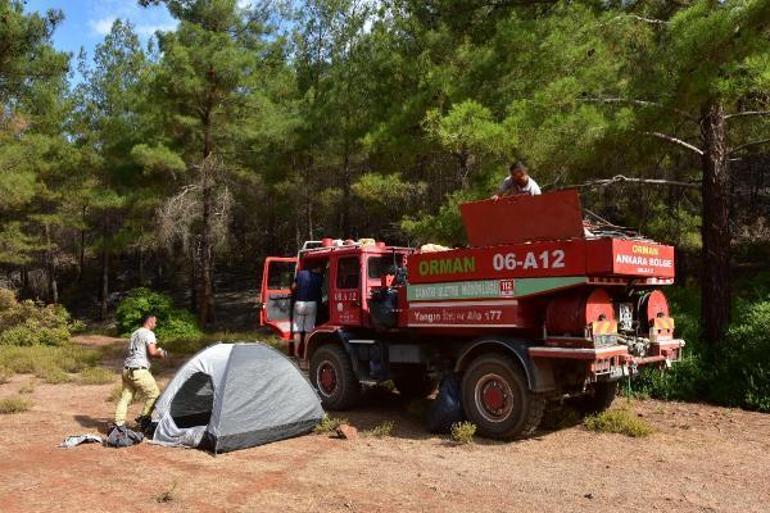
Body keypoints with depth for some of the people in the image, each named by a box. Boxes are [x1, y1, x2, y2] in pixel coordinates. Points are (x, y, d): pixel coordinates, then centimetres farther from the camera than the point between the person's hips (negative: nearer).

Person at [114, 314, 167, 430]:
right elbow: (152, 352, -17)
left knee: (125, 397, 11)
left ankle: (118, 424, 9)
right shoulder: (148, 333, -5)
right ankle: (143, 419, 3)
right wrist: (160, 353, 3)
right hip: (139, 370, -9)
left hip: (126, 369, 9)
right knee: (154, 394, 1)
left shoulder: (134, 334, 22)